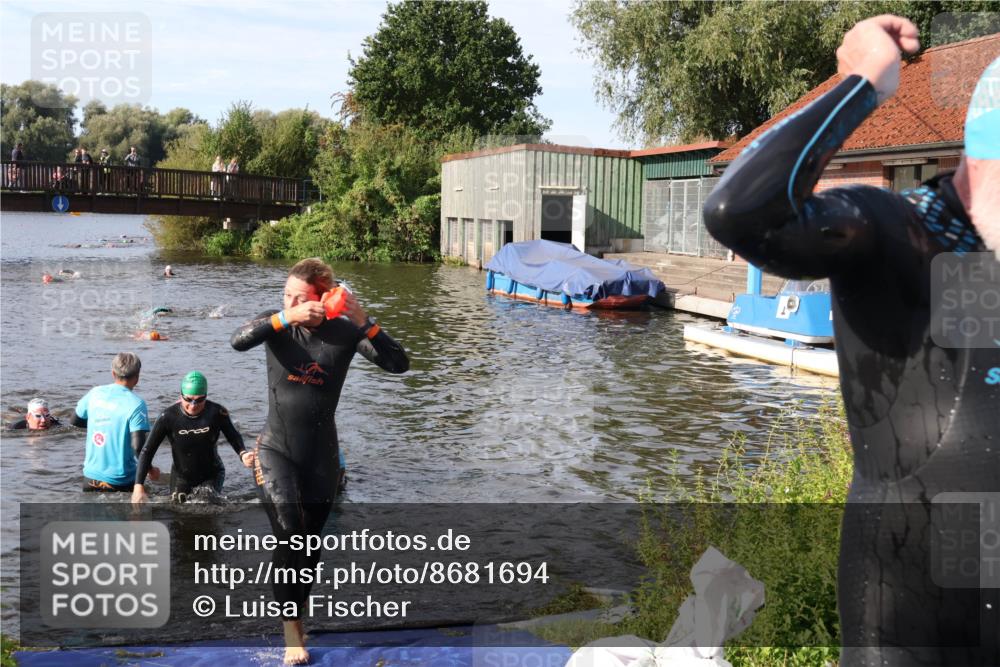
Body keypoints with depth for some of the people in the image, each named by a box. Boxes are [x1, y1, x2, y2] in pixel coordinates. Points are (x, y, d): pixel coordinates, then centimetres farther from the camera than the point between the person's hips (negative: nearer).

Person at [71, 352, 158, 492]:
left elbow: (75, 420, 16)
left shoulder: (95, 393, 0)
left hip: (91, 476, 5)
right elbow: (138, 446, -22)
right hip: (120, 482, -5)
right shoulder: (136, 404, -16)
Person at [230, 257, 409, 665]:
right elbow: (238, 341, -28)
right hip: (276, 450, -1)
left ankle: (296, 619, 37)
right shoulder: (277, 323, -8)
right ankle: (290, 627, -12)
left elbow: (399, 364, -20)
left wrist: (364, 323, -31)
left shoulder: (345, 332, -11)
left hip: (321, 456, 1)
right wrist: (285, 318, -38)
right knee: (288, 532, -23)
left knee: (310, 544, 14)